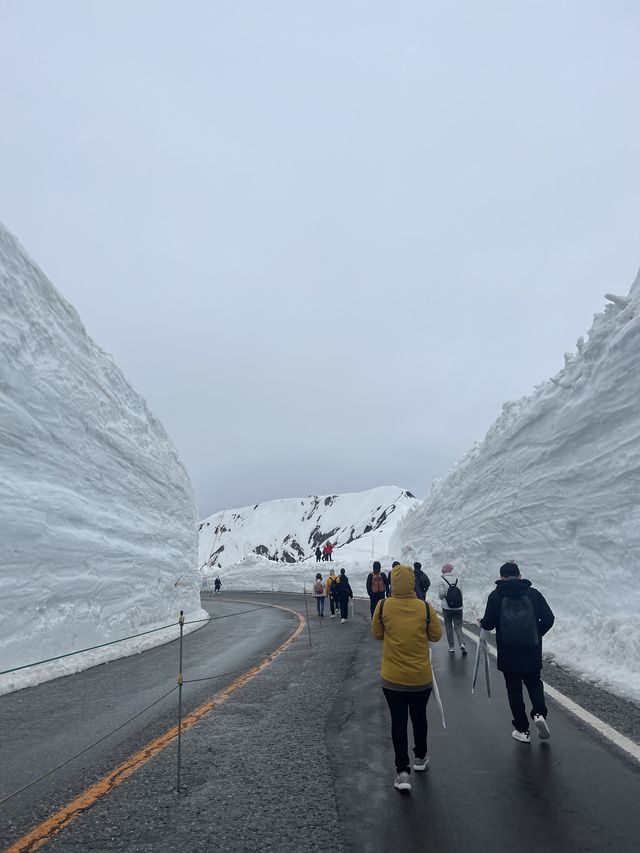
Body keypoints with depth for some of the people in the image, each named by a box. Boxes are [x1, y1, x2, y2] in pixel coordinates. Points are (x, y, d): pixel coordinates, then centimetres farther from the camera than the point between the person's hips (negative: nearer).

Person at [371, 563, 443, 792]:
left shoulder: (383, 606, -15)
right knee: (419, 717, 23)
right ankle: (420, 757, 42)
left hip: (392, 678, -1)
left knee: (398, 721, 11)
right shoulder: (425, 608, -16)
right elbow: (436, 636, -3)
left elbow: (377, 634, -2)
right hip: (421, 678, 1)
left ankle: (403, 771, 8)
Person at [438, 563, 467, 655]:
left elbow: (441, 594, -11)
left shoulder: (442, 580, -10)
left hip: (447, 607, -2)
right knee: (458, 626, 9)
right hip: (458, 607, 2)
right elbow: (461, 593, 2)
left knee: (448, 627, 9)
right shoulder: (458, 580, -1)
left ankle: (451, 647, 12)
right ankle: (461, 643, -11)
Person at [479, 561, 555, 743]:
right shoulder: (533, 593, -1)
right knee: (534, 682, 22)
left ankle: (522, 730, 15)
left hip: (508, 652, -2)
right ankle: (539, 713, -1)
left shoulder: (496, 595, -7)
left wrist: (482, 623, 13)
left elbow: (489, 623, -11)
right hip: (532, 651, 2)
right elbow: (548, 618, -1)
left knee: (514, 689, 12)